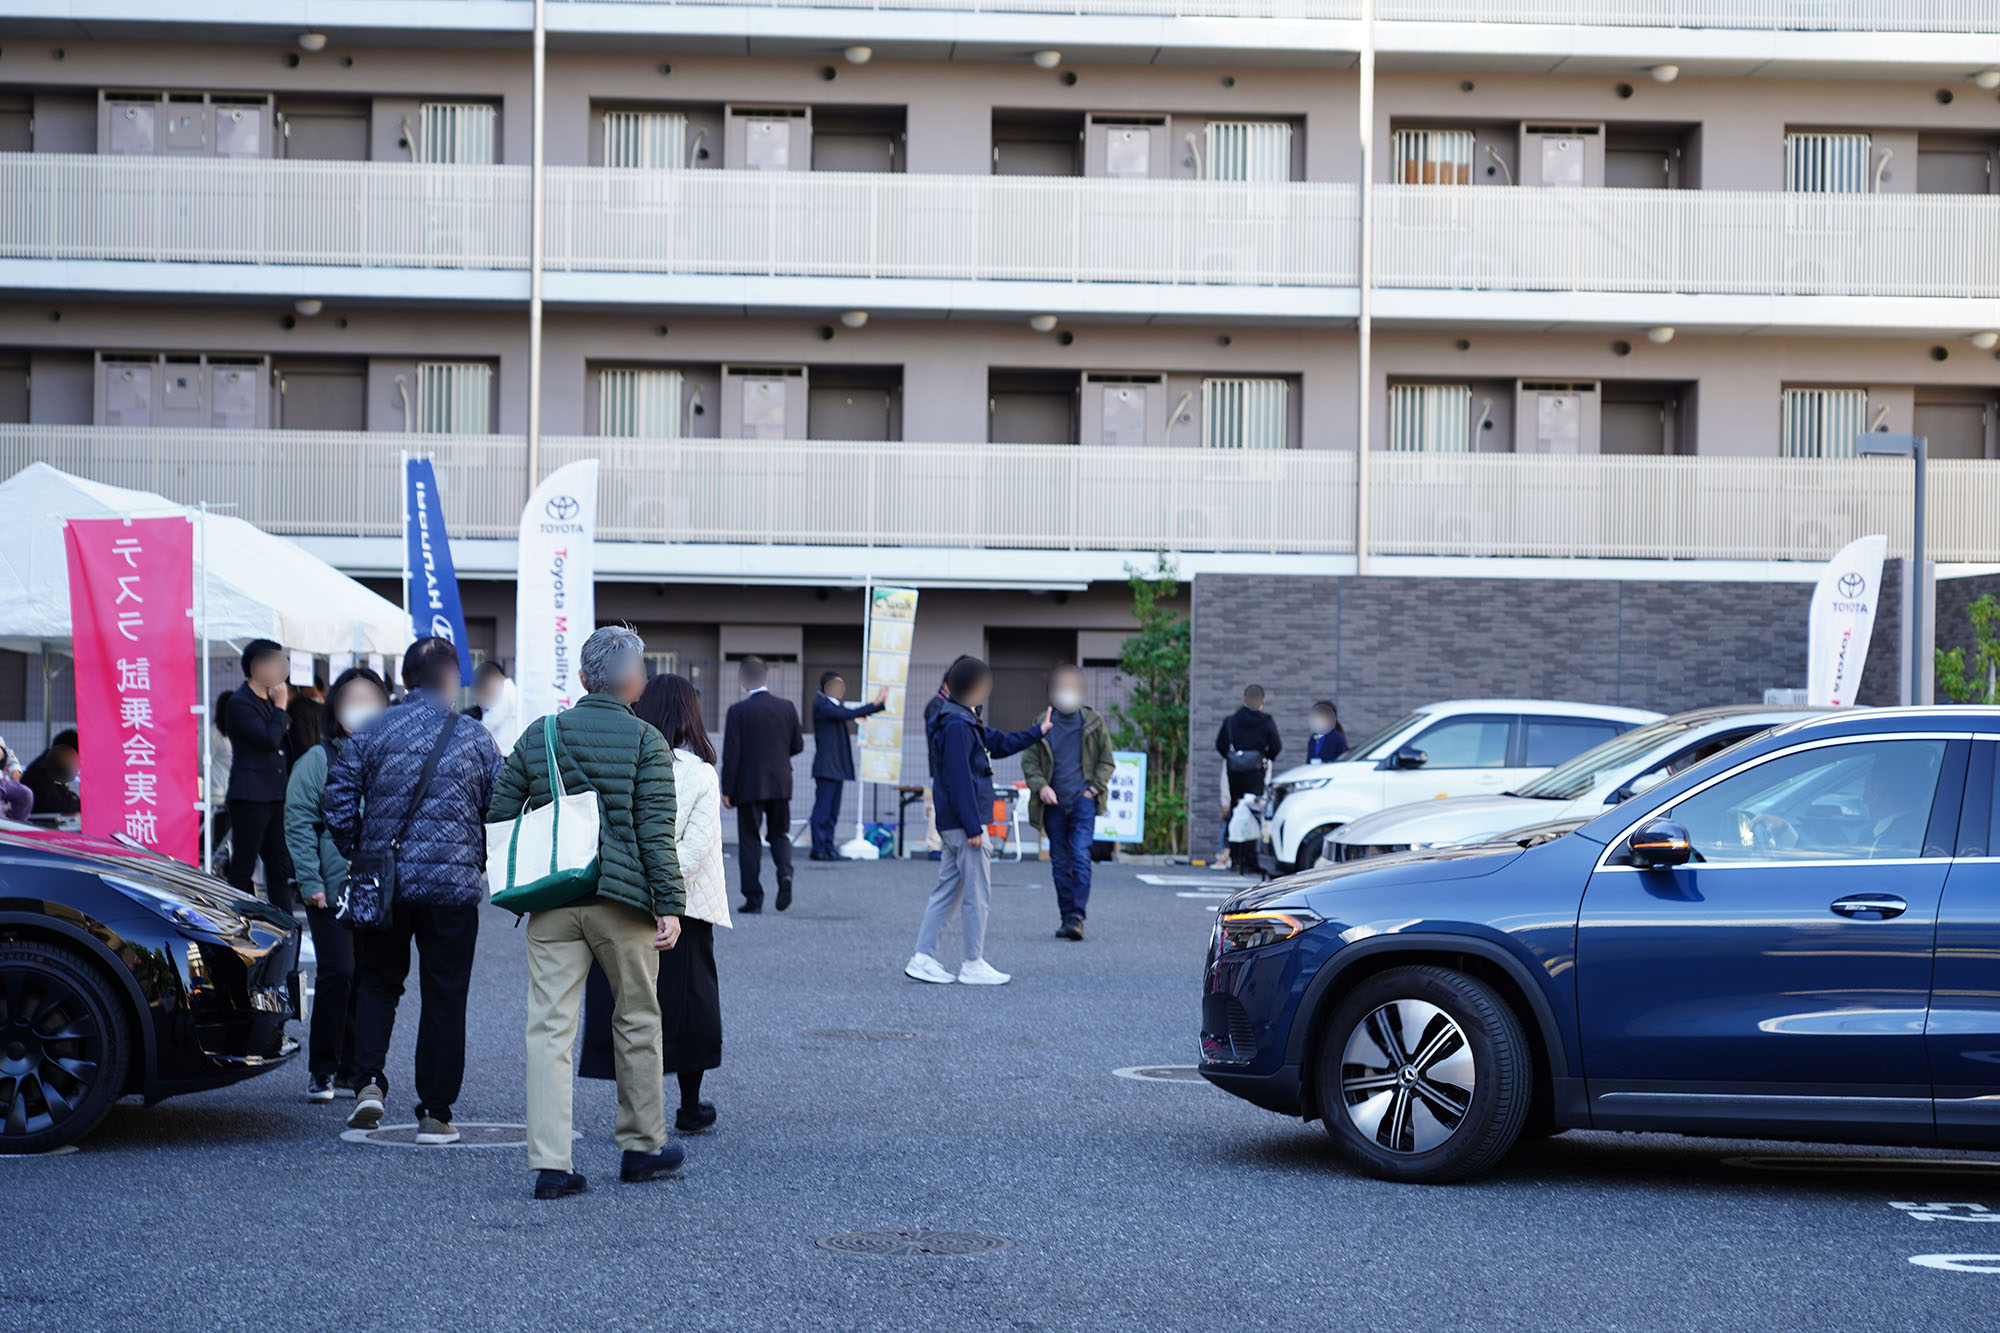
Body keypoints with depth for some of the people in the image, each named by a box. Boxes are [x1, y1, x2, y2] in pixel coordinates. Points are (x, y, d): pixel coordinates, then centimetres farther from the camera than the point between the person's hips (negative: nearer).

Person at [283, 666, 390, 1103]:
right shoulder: (318, 759, 0)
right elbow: (299, 823, -2)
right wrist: (310, 882, -10)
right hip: (332, 889, -4)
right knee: (337, 972, -11)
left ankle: (352, 1071, 15)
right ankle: (321, 1070, 0)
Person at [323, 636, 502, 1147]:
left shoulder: (372, 732, -1)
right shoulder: (476, 738, -1)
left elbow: (337, 802, -2)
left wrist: (358, 853, 12)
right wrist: (478, 861, 20)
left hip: (384, 882, 1)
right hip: (453, 884, -1)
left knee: (376, 983, 17)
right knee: (444, 997, 6)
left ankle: (370, 1080, -1)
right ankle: (435, 1113, 7)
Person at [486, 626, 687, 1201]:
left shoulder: (538, 734, 7)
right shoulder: (646, 742, -4)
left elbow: (499, 815, 10)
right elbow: (656, 831, -9)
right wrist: (670, 905, -7)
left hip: (550, 905, 3)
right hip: (622, 901, -2)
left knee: (549, 1028, 1)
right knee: (637, 1022, 14)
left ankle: (550, 1163, -5)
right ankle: (642, 1146, 24)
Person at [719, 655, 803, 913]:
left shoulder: (738, 711, -10)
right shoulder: (786, 707, 1)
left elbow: (731, 754, -11)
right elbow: (798, 745, 7)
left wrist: (727, 790, -5)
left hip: (749, 785, -3)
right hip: (780, 784, 3)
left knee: (749, 839, 5)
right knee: (779, 834, 17)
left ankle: (753, 898, 4)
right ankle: (785, 872, -11)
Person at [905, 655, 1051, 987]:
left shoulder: (964, 720, 15)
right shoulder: (957, 725, -18)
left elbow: (999, 744, 28)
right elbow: (958, 779, -21)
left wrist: (1038, 732, 24)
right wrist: (973, 827, -21)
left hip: (952, 824, 10)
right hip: (963, 823, -10)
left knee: (948, 890, 12)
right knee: (978, 892, -3)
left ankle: (923, 958, 12)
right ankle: (973, 965, 3)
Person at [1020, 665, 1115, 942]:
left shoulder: (1094, 722, 5)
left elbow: (1106, 761, 11)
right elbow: (1029, 761, 8)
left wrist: (1094, 788, -3)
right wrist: (1040, 786, -10)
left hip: (1082, 800, -2)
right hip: (1053, 803, 2)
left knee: (1080, 857, -15)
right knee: (1060, 862, 6)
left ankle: (1077, 916, -15)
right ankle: (1067, 916, 14)